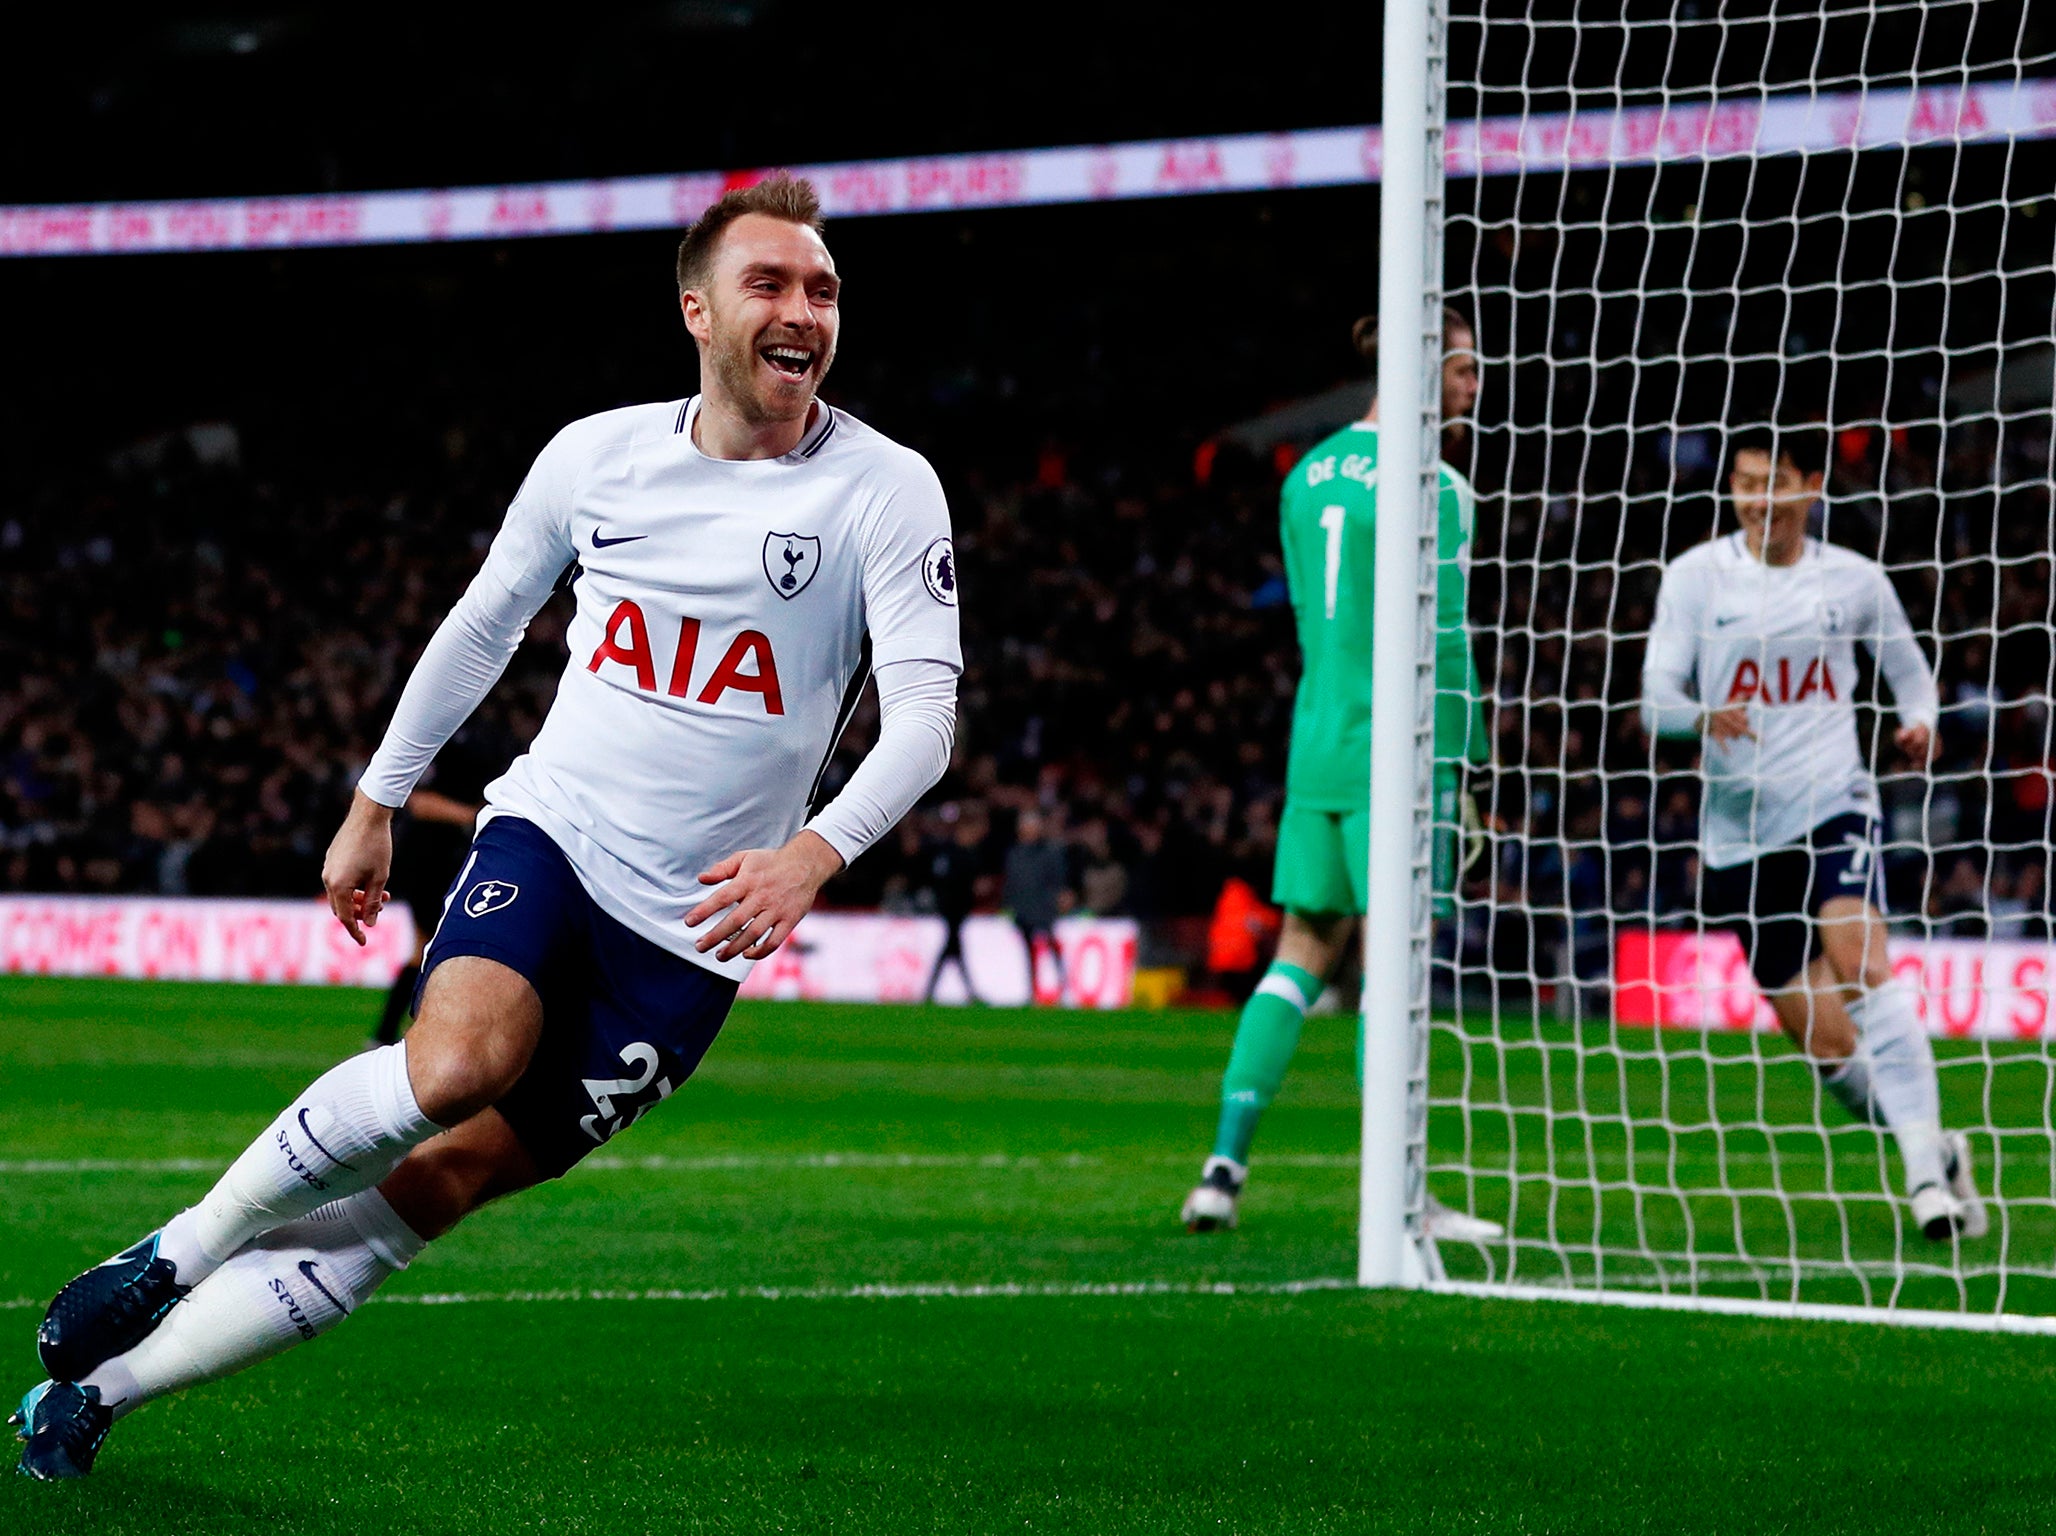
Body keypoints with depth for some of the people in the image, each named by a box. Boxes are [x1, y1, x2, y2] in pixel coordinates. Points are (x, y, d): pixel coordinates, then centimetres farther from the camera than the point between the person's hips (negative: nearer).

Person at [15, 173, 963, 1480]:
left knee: (433, 1189, -6)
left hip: (692, 926, -1)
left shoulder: (885, 490, -9)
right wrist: (376, 805, 20)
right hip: (550, 829, 1)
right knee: (458, 1062, -31)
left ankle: (96, 1386, 4)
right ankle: (184, 1250, -9)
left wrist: (815, 851, -34)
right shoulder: (597, 455, 1)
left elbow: (925, 710, -17)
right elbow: (486, 624, 16)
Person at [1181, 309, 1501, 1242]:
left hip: (1316, 746, 7)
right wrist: (1458, 765, -9)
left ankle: (1225, 1166, 5)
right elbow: (1441, 640, -13)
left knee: (1302, 953, 10)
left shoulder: (1308, 475, 13)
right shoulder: (1428, 487, -10)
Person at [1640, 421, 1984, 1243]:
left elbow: (1911, 672, 19)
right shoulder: (1695, 575, 2)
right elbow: (1655, 700, -3)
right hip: (1739, 828, 1)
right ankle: (1939, 1152, 25)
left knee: (1859, 959, -28)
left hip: (1831, 803, -1)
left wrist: (1920, 722, -3)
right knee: (1827, 1046, 1)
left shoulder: (1853, 579, 4)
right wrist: (1704, 718, -25)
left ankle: (1927, 1172, -28)